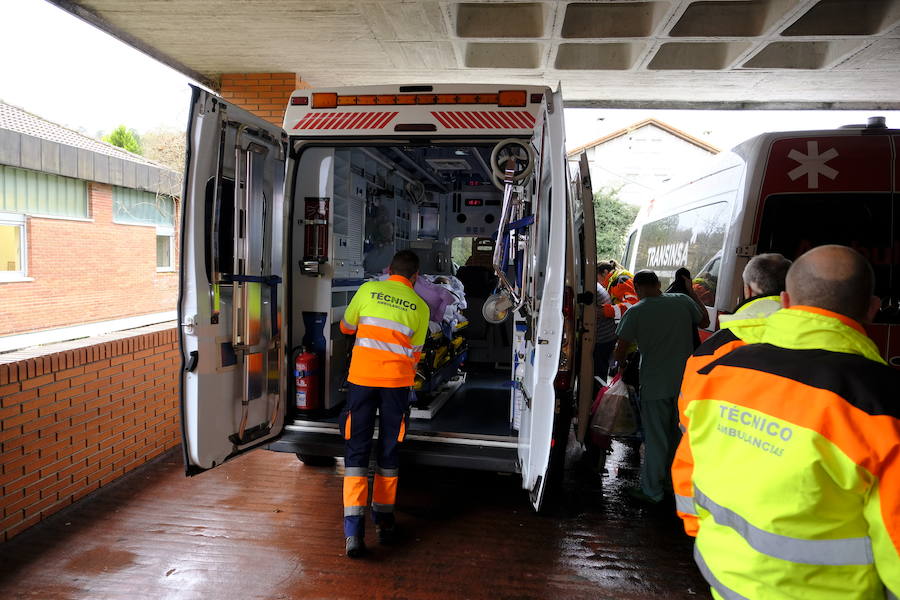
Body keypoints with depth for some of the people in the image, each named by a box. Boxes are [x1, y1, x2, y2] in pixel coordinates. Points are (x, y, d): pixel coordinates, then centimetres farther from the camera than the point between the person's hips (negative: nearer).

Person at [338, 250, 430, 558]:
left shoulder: (368, 290, 3)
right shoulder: (420, 307, 5)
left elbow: (346, 326, 17)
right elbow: (414, 354, 10)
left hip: (362, 378, 0)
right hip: (396, 382, 1)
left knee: (356, 450, 4)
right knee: (388, 452, 15)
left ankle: (354, 529, -5)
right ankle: (384, 519, 26)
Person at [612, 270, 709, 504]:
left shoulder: (635, 312, -12)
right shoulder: (683, 301, -2)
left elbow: (620, 352, -11)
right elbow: (704, 321, 17)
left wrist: (622, 364, 10)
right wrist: (692, 293, 24)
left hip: (655, 386, -4)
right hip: (685, 383, 4)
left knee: (655, 440, 8)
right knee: (679, 436, 21)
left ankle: (652, 491, 19)